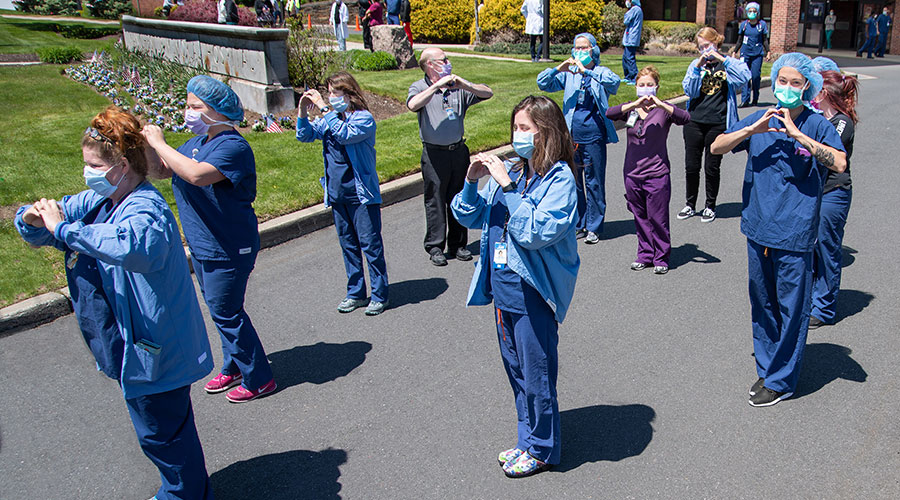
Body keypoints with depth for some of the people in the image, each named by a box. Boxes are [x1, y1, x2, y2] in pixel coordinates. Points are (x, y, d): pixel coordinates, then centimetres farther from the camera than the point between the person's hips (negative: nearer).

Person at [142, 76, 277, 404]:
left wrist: (159, 143, -27)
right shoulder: (196, 144, 9)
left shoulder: (233, 147, -20)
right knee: (220, 310, 20)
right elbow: (161, 171, 12)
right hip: (202, 247, 9)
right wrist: (146, 144, -5)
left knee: (226, 312, -1)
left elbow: (198, 175, -37)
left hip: (229, 250, -9)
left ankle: (259, 379, 14)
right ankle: (234, 367, 37)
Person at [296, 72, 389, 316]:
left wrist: (323, 108, -25)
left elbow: (344, 134, -29)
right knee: (348, 245, 14)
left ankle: (380, 295, 11)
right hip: (337, 194, 7)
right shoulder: (330, 118, 8)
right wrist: (302, 110, -3)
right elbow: (305, 135, 11)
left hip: (361, 194, -7)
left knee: (370, 243, 0)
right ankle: (355, 293, 26)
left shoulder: (363, 118, -11)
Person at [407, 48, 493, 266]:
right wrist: (437, 85, -25)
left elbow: (488, 93, 1)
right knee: (435, 201, 2)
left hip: (459, 150, 4)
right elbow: (413, 105, -23)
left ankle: (458, 245, 21)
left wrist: (465, 85, -16)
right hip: (434, 153, -4)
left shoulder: (458, 86, 10)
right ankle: (435, 247, 13)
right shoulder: (420, 87, 0)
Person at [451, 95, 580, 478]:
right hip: (502, 287, 7)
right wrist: (472, 182, -7)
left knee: (536, 373, 8)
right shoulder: (509, 170, 4)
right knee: (516, 369, 20)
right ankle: (528, 439, 39)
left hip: (533, 292, -7)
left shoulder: (559, 178, -14)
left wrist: (508, 187, -26)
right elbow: (470, 217, 10)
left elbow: (537, 232, -27)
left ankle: (541, 450, 28)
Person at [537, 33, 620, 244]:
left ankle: (593, 227, 9)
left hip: (593, 134, -3)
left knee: (594, 181, 0)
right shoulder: (568, 74, 11)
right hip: (571, 135, 3)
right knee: (573, 181, 9)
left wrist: (586, 71, -27)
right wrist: (559, 68, -13)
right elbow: (542, 83, 4)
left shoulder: (601, 72, 3)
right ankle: (578, 225, 21)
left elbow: (614, 82, -19)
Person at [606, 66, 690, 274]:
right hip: (632, 173, 3)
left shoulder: (663, 109, -1)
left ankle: (661, 258, 15)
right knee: (640, 218, 12)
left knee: (658, 218, 0)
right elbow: (610, 114, -13)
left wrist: (660, 104, -29)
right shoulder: (630, 108, 6)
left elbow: (685, 118, -19)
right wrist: (634, 104, -25)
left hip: (657, 174, -3)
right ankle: (645, 255, 26)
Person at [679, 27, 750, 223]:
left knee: (712, 167, 5)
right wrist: (698, 68, -13)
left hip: (718, 124, -2)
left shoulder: (728, 64, 2)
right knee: (691, 166, 6)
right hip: (694, 121, 3)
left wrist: (722, 59, -19)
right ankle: (690, 205, 22)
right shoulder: (696, 64, 8)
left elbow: (745, 76, -18)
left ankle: (710, 206, 21)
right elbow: (689, 91, -2)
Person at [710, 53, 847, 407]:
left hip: (794, 235, -4)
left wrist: (797, 133, -23)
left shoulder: (816, 125, -5)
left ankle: (780, 380, 17)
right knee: (762, 304, 15)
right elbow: (716, 148, 1)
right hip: (758, 230, 4)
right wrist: (752, 130, -13)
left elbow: (840, 163, -20)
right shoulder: (759, 120, 6)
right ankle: (766, 368, 31)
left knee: (791, 309, 3)